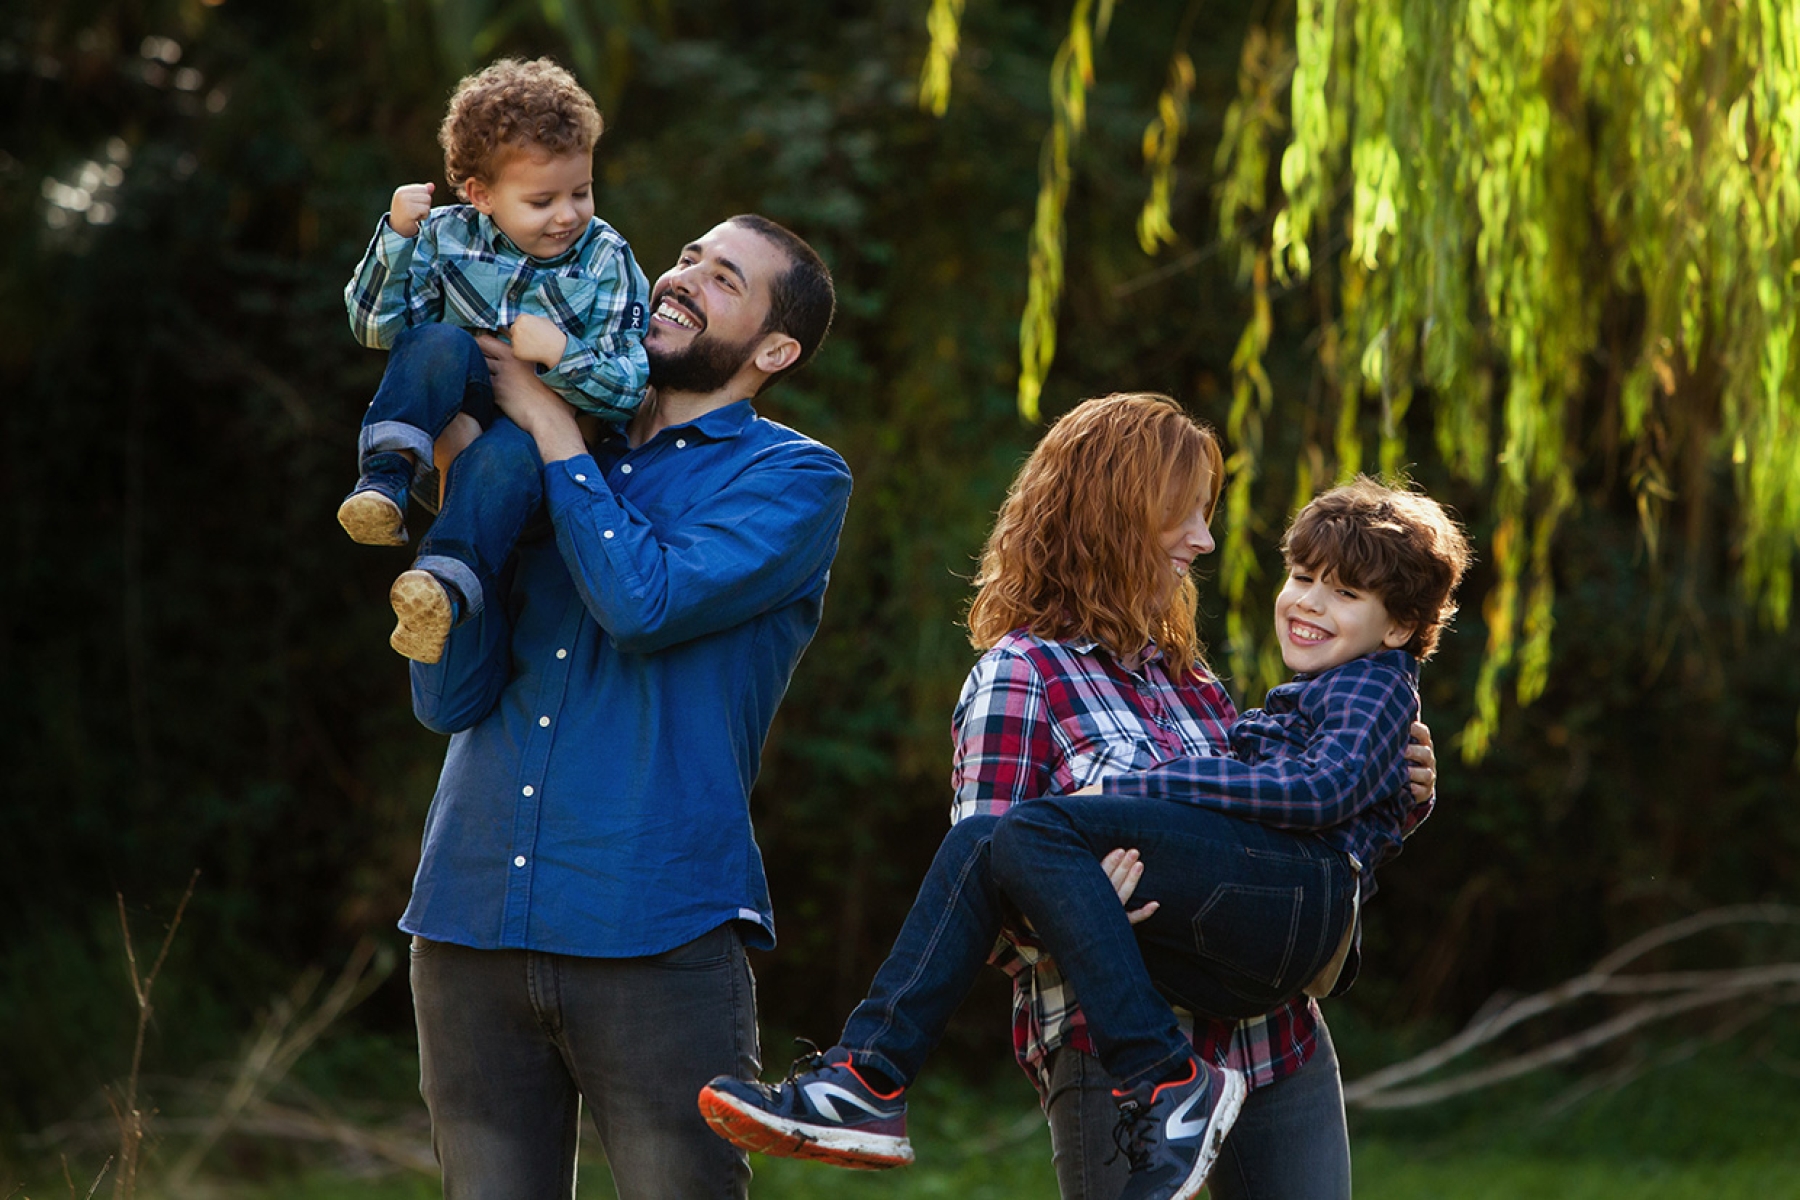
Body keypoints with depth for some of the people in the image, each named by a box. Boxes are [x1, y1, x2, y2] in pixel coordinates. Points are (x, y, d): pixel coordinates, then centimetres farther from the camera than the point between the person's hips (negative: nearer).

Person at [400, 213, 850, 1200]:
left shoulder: (793, 479, 3)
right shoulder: (547, 465, 15)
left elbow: (649, 602, -17)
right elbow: (449, 698, 4)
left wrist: (549, 426, -5)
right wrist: (463, 483, -5)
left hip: (656, 934, -4)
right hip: (471, 930, 4)